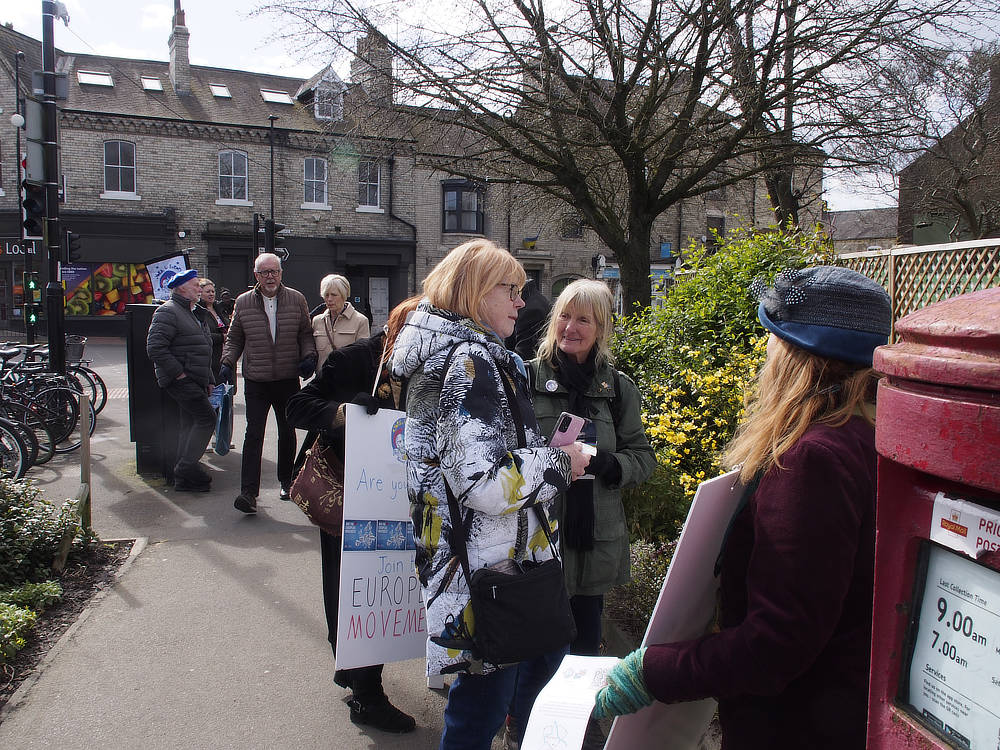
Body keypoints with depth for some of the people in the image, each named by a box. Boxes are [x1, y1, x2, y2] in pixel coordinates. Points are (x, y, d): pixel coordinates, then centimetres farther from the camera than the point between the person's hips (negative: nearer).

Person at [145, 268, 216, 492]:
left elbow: (202, 350, 28)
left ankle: (184, 477, 16)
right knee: (206, 417, -14)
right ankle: (187, 468, -8)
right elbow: (155, 347, -20)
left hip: (194, 381, 10)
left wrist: (208, 381, 22)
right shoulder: (168, 312, -10)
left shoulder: (190, 313, 23)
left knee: (190, 423, 10)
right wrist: (178, 373, -20)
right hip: (181, 380, -10)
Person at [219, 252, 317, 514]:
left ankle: (286, 481, 29)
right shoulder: (243, 303, 3)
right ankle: (249, 491, -6)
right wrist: (227, 362, -3)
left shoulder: (296, 299, 3)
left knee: (287, 432, 13)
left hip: (289, 379, 1)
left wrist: (309, 355, -7)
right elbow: (234, 338, 12)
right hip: (256, 382, -1)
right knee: (254, 433, -7)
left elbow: (306, 333, 9)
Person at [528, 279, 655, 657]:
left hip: (596, 540, 3)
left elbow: (643, 456, 7)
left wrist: (606, 464, -14)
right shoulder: (527, 378, -4)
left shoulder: (618, 388, 5)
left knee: (585, 647, 15)